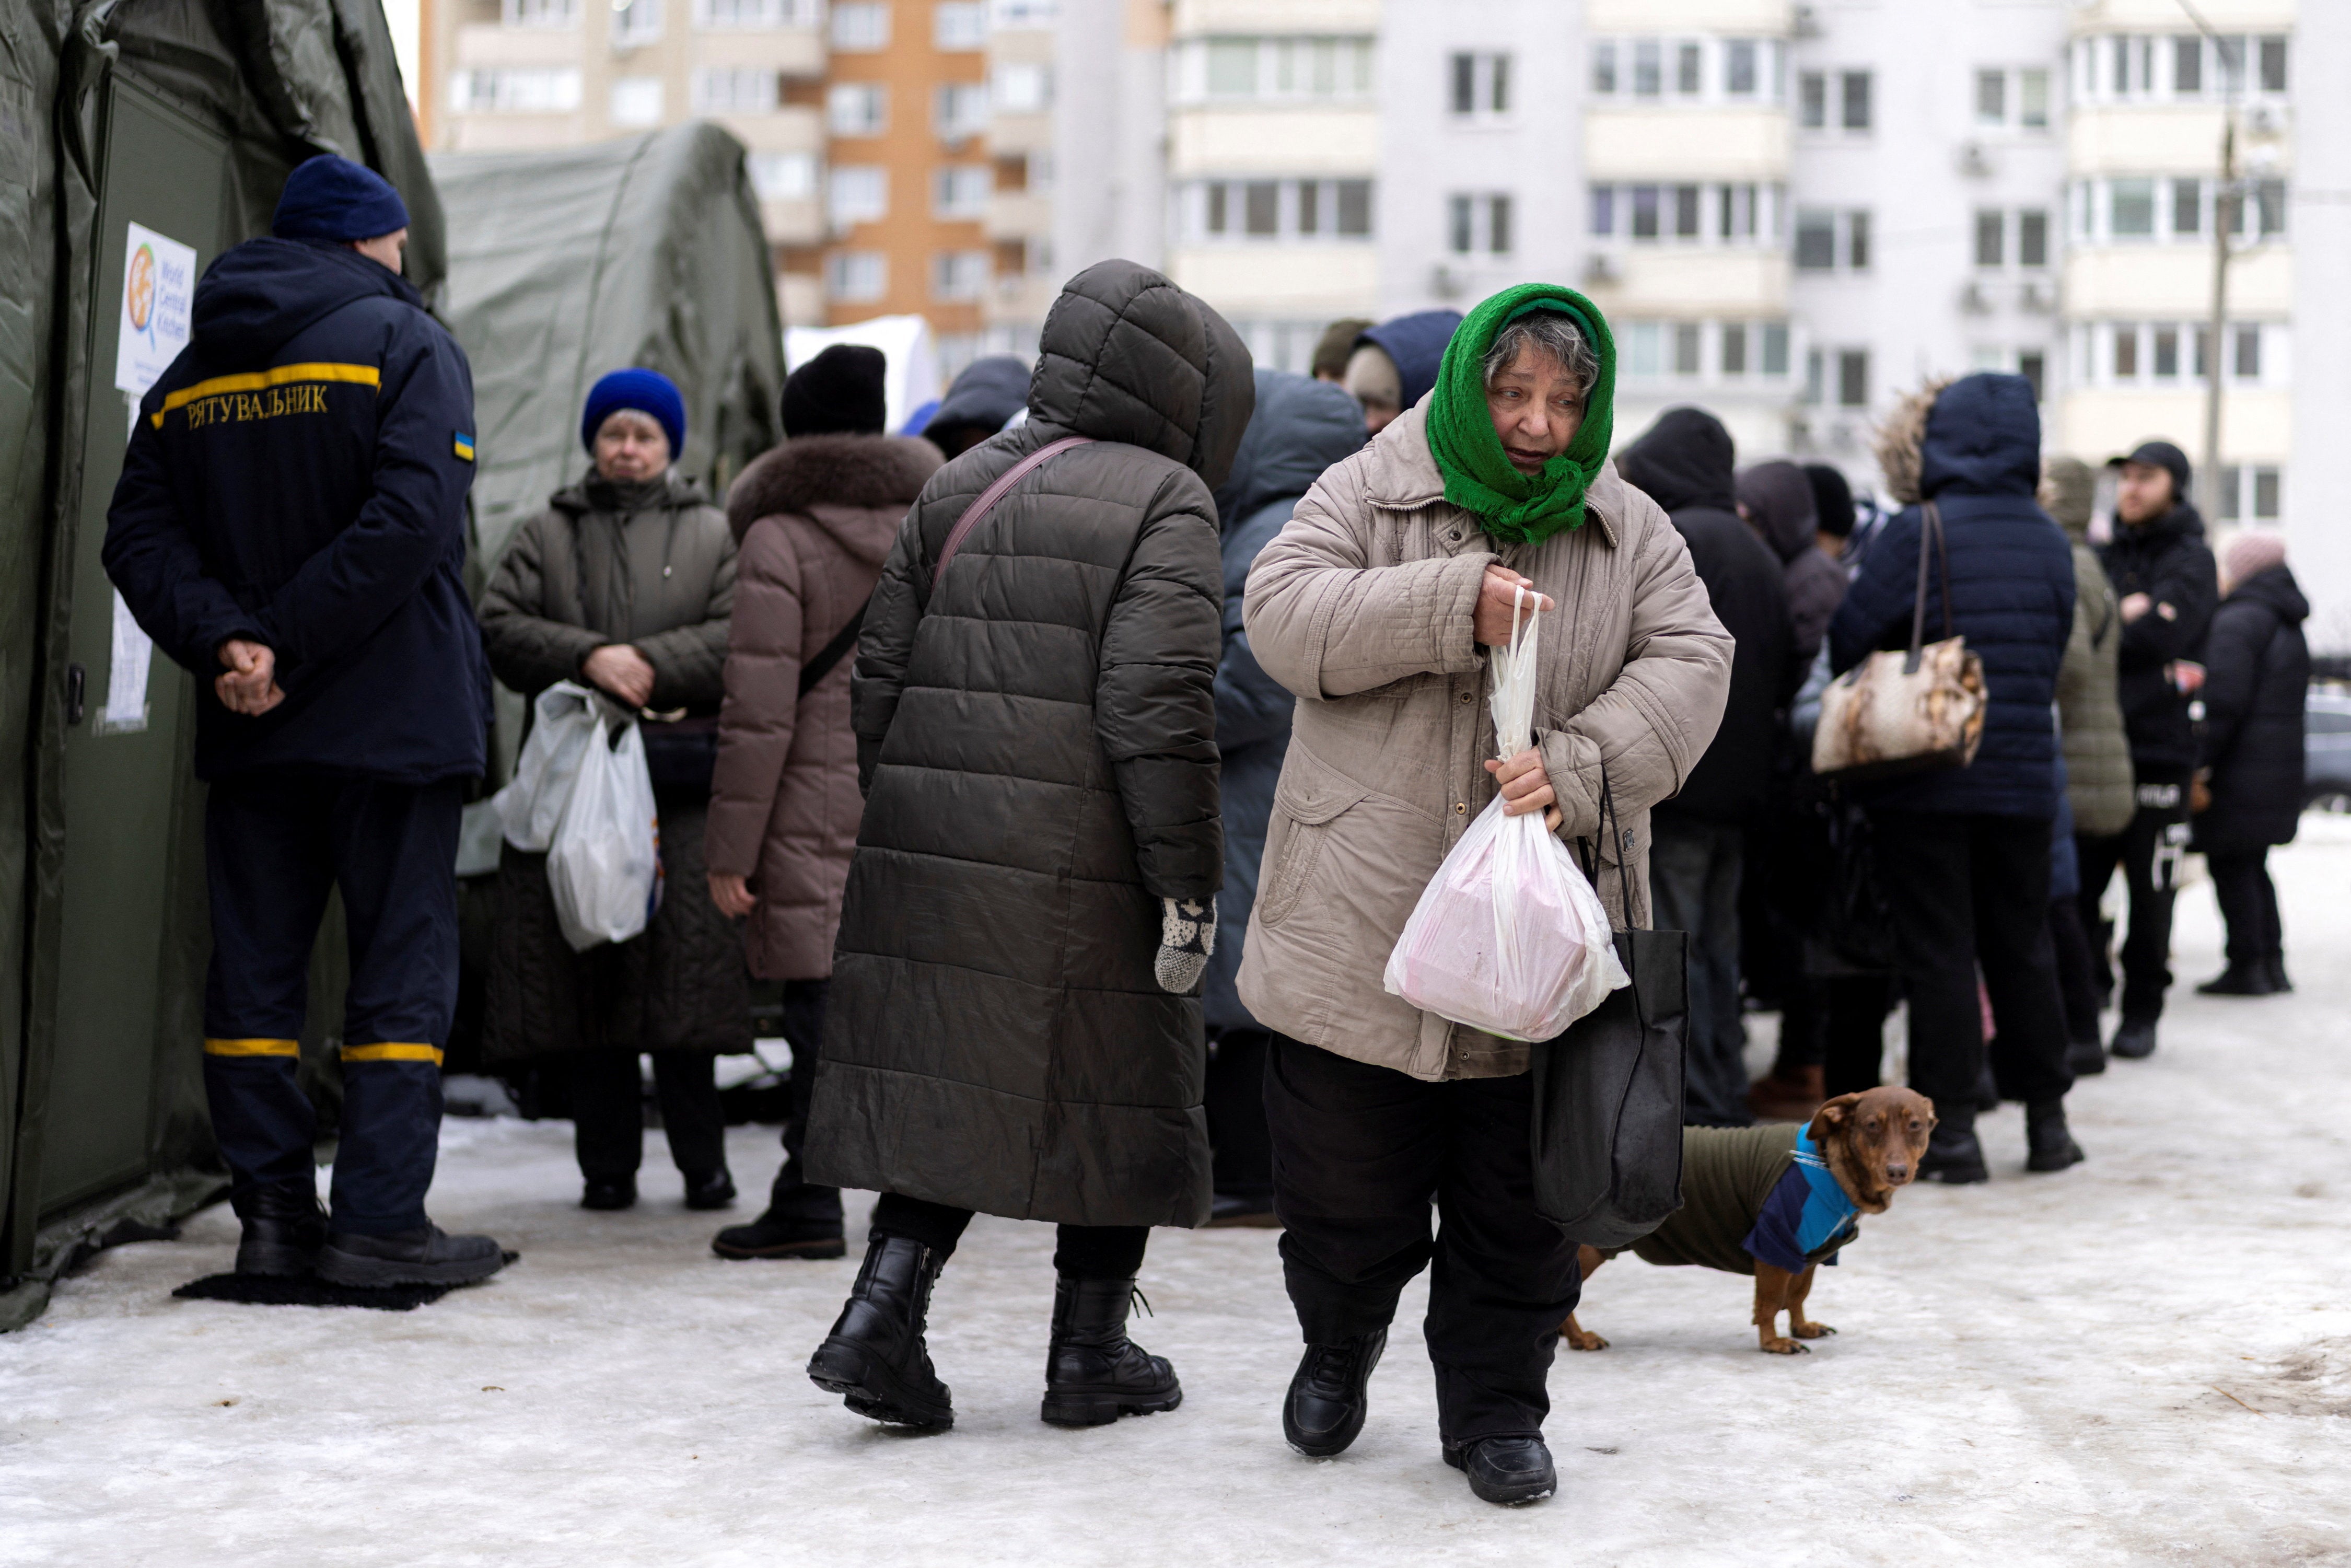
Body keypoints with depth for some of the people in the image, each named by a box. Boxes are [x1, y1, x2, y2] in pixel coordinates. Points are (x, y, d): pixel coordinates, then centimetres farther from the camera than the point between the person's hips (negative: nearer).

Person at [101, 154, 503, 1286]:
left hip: (247, 727, 5)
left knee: (255, 965, 9)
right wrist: (291, 645, -16)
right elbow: (410, 517, -18)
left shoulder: (190, 375, 14)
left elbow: (140, 536, 1)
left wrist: (224, 641, -10)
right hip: (393, 713, -5)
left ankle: (272, 1212, 7)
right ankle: (378, 1221, -4)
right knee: (402, 959, 0)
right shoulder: (409, 344, -3)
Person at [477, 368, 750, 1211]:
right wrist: (587, 658, -11)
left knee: (683, 970, -6)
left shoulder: (714, 537, 12)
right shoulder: (545, 537, 16)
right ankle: (606, 1164, 7)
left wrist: (650, 664, -12)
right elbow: (501, 627, 4)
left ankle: (702, 1162, 3)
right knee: (586, 975, 0)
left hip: (682, 778, -2)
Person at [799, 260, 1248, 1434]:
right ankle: (1090, 1354, 17)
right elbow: (1158, 708, -15)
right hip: (1083, 873, -6)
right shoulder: (1164, 507, -6)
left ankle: (882, 1312, -1)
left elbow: (878, 679, 14)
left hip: (927, 845, 6)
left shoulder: (956, 488, 14)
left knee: (947, 1081, 12)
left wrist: (894, 826, 21)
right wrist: (1187, 886, -11)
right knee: (1114, 1092, 8)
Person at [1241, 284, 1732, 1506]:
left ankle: (1494, 1406, 26)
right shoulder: (1366, 496, 0)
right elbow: (1281, 618, -12)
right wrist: (1454, 607, -24)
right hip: (1359, 931, -1)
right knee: (1345, 1186, 9)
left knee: (1518, 1208, 8)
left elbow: (1688, 667, -5)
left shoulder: (1633, 533, 5)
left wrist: (1579, 767, -23)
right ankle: (1339, 1340, 39)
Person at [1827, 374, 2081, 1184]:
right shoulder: (2049, 541, 4)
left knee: (1938, 952, 1)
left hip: (1925, 782, -5)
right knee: (2021, 949, 15)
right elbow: (2056, 652, 12)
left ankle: (1950, 1126, 0)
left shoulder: (1917, 535, -12)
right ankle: (2046, 1117, 20)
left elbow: (1848, 639, -11)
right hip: (2024, 776, 5)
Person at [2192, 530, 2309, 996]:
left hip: (2240, 771, -9)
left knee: (2231, 869, -4)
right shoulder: (2289, 625, 16)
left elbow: (2224, 701, -21)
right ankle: (2272, 961, 17)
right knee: (2253, 868, 17)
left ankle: (2245, 966, -4)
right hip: (2280, 768, 9)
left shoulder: (2238, 621, -15)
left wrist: (2199, 762, -17)